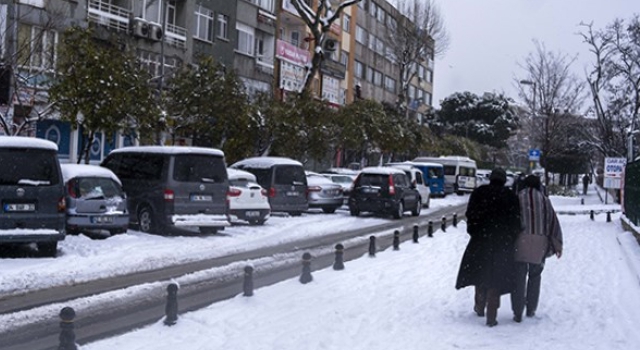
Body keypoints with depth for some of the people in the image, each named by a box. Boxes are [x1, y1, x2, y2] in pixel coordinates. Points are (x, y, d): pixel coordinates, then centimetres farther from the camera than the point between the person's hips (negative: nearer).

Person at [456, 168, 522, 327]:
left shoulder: (479, 193, 0)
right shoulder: (511, 196, -1)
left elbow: (470, 214, -1)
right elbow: (515, 220, -2)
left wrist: (473, 232, 8)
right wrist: (511, 239, 6)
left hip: (481, 239, 1)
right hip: (502, 243, -1)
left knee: (480, 272, 17)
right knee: (496, 278, 3)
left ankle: (480, 307, 29)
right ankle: (491, 316, 2)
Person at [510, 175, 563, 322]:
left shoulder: (518, 198, 1)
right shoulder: (544, 200, 5)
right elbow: (553, 221, 5)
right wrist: (557, 245, 9)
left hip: (520, 241, -2)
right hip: (539, 244, 2)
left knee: (519, 277, 1)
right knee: (535, 275, 18)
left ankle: (517, 312, -3)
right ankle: (531, 309, 22)